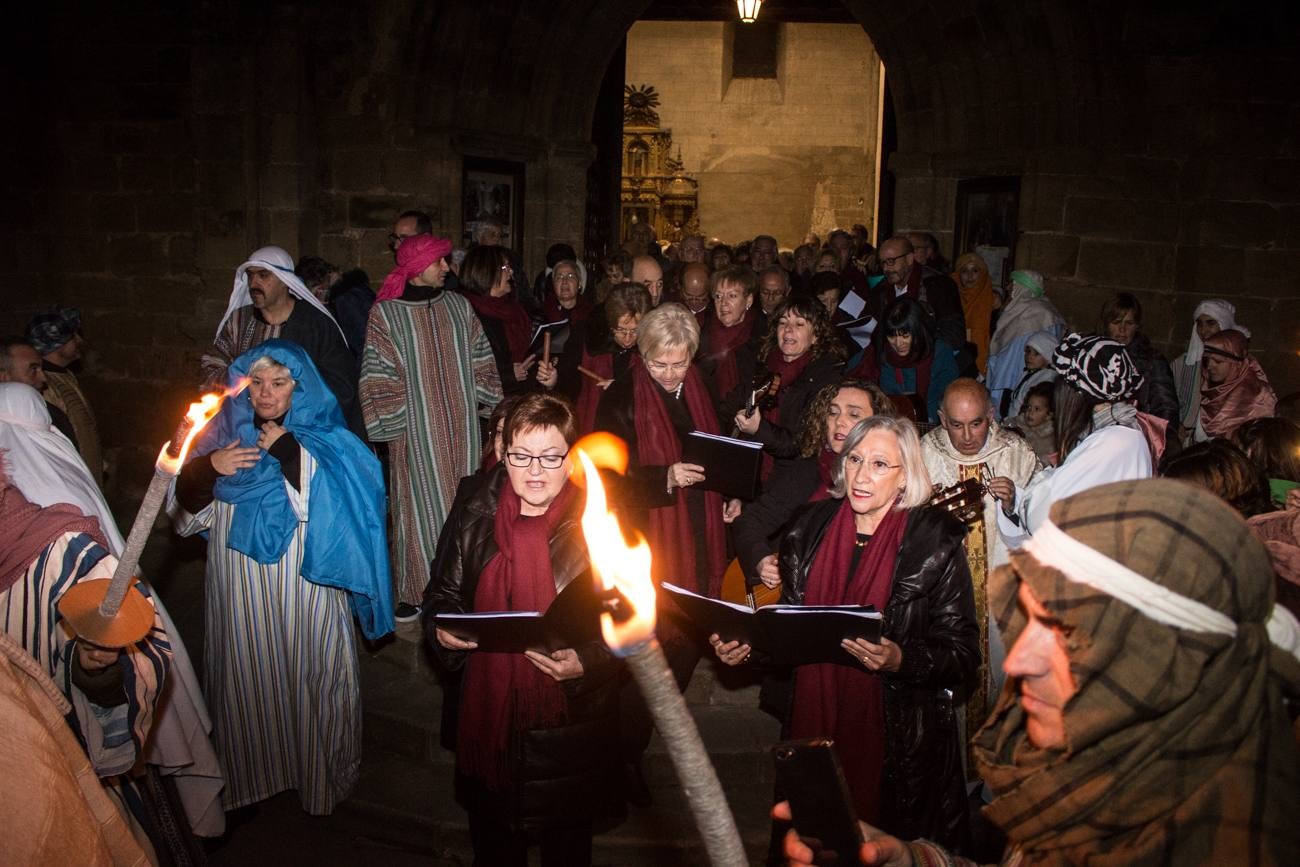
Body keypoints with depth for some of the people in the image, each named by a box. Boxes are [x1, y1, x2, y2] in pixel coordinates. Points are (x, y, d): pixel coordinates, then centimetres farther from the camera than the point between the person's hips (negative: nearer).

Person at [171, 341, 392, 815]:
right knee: (249, 680, 12)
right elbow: (186, 516, 5)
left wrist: (284, 446, -19)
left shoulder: (325, 440, -4)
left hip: (306, 594, -3)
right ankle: (253, 774, 33)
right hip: (240, 596, 3)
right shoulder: (223, 435, 5)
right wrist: (206, 467, -13)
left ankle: (319, 776, 27)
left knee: (309, 681, 6)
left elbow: (326, 507, -21)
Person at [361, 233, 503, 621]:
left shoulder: (459, 306, 7)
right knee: (421, 505, 1)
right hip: (416, 430, -3)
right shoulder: (385, 313, -3)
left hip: (460, 425, 4)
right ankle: (416, 590, 13)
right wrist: (390, 425, -10)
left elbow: (480, 360, 13)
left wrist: (488, 401, 7)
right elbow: (380, 377, -5)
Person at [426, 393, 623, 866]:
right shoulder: (473, 518, -2)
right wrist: (442, 628, -11)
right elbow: (442, 593, 10)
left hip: (572, 716, -2)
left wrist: (587, 661, -24)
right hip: (489, 708, 3)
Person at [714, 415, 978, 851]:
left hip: (897, 741, -3)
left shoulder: (937, 540, -9)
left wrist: (900, 660, -28)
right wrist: (746, 643, -6)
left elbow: (963, 654, -11)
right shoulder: (810, 528, 1)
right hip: (813, 725, 3)